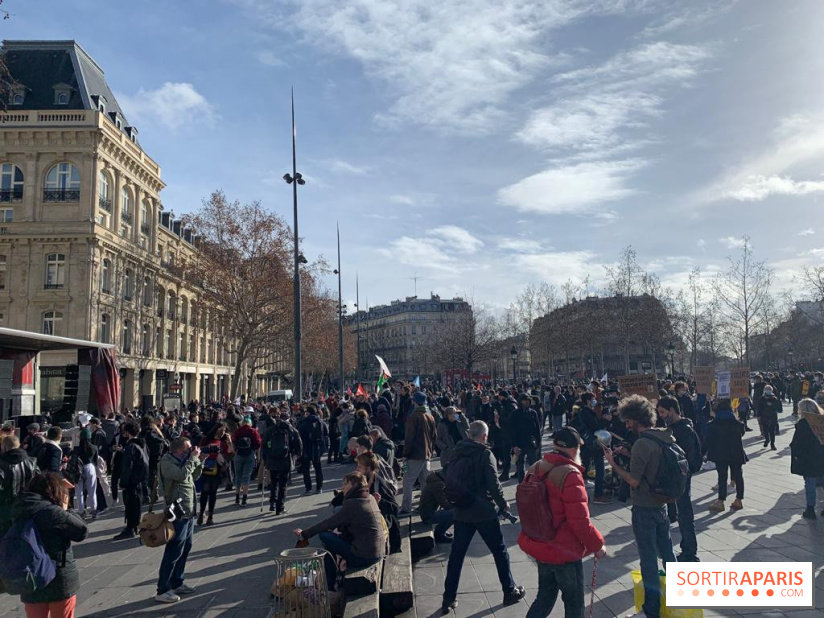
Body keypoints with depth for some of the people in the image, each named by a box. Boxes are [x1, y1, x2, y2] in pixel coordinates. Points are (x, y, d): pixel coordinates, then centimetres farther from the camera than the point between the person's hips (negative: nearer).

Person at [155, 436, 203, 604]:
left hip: (189, 511, 9)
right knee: (174, 552, -5)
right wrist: (192, 458, -21)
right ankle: (162, 590, 2)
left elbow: (195, 476, 16)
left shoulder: (182, 460, 10)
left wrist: (198, 460, 3)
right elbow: (182, 475, -30)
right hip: (178, 512, -9)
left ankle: (177, 583, 27)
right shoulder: (167, 462, -16)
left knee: (185, 548, 16)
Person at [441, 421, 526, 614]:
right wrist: (503, 504, -2)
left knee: (456, 555, 10)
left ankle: (449, 599, 12)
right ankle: (510, 592, 25)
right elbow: (493, 483, -16)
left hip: (462, 512, 5)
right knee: (500, 552, 13)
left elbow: (449, 481, 8)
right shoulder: (485, 454, -14)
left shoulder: (457, 453, 2)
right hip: (484, 511, -4)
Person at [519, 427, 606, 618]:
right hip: (564, 551, -7)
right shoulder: (570, 475, -24)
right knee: (574, 602, 14)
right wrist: (597, 544, -8)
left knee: (545, 596, 22)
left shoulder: (536, 469, -1)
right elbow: (580, 520, -23)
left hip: (539, 545, 7)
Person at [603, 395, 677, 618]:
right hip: (661, 503, 8)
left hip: (644, 508, -8)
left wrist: (613, 463, -13)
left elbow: (633, 481, -23)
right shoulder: (664, 437, 2)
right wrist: (629, 455, 6)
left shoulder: (642, 443, -24)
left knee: (648, 557, 3)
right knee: (667, 551, 22)